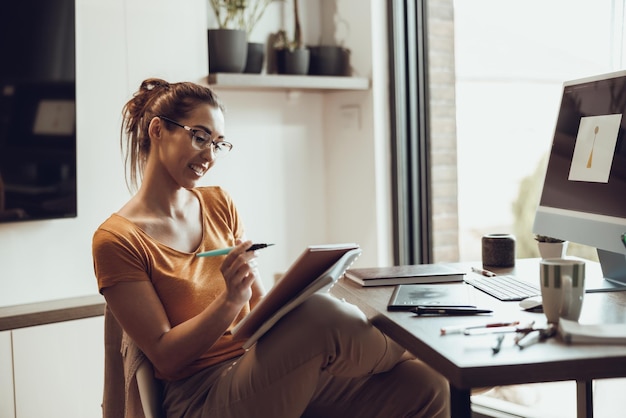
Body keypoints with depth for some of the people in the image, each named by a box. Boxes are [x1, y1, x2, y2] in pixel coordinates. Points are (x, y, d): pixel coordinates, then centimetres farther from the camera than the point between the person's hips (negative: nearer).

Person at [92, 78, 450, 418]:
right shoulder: (116, 240, -6)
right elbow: (165, 357, -8)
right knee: (319, 313, -31)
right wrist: (230, 300, -21)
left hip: (264, 366, 5)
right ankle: (403, 346, -2)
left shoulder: (219, 204, 12)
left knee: (426, 388, -20)